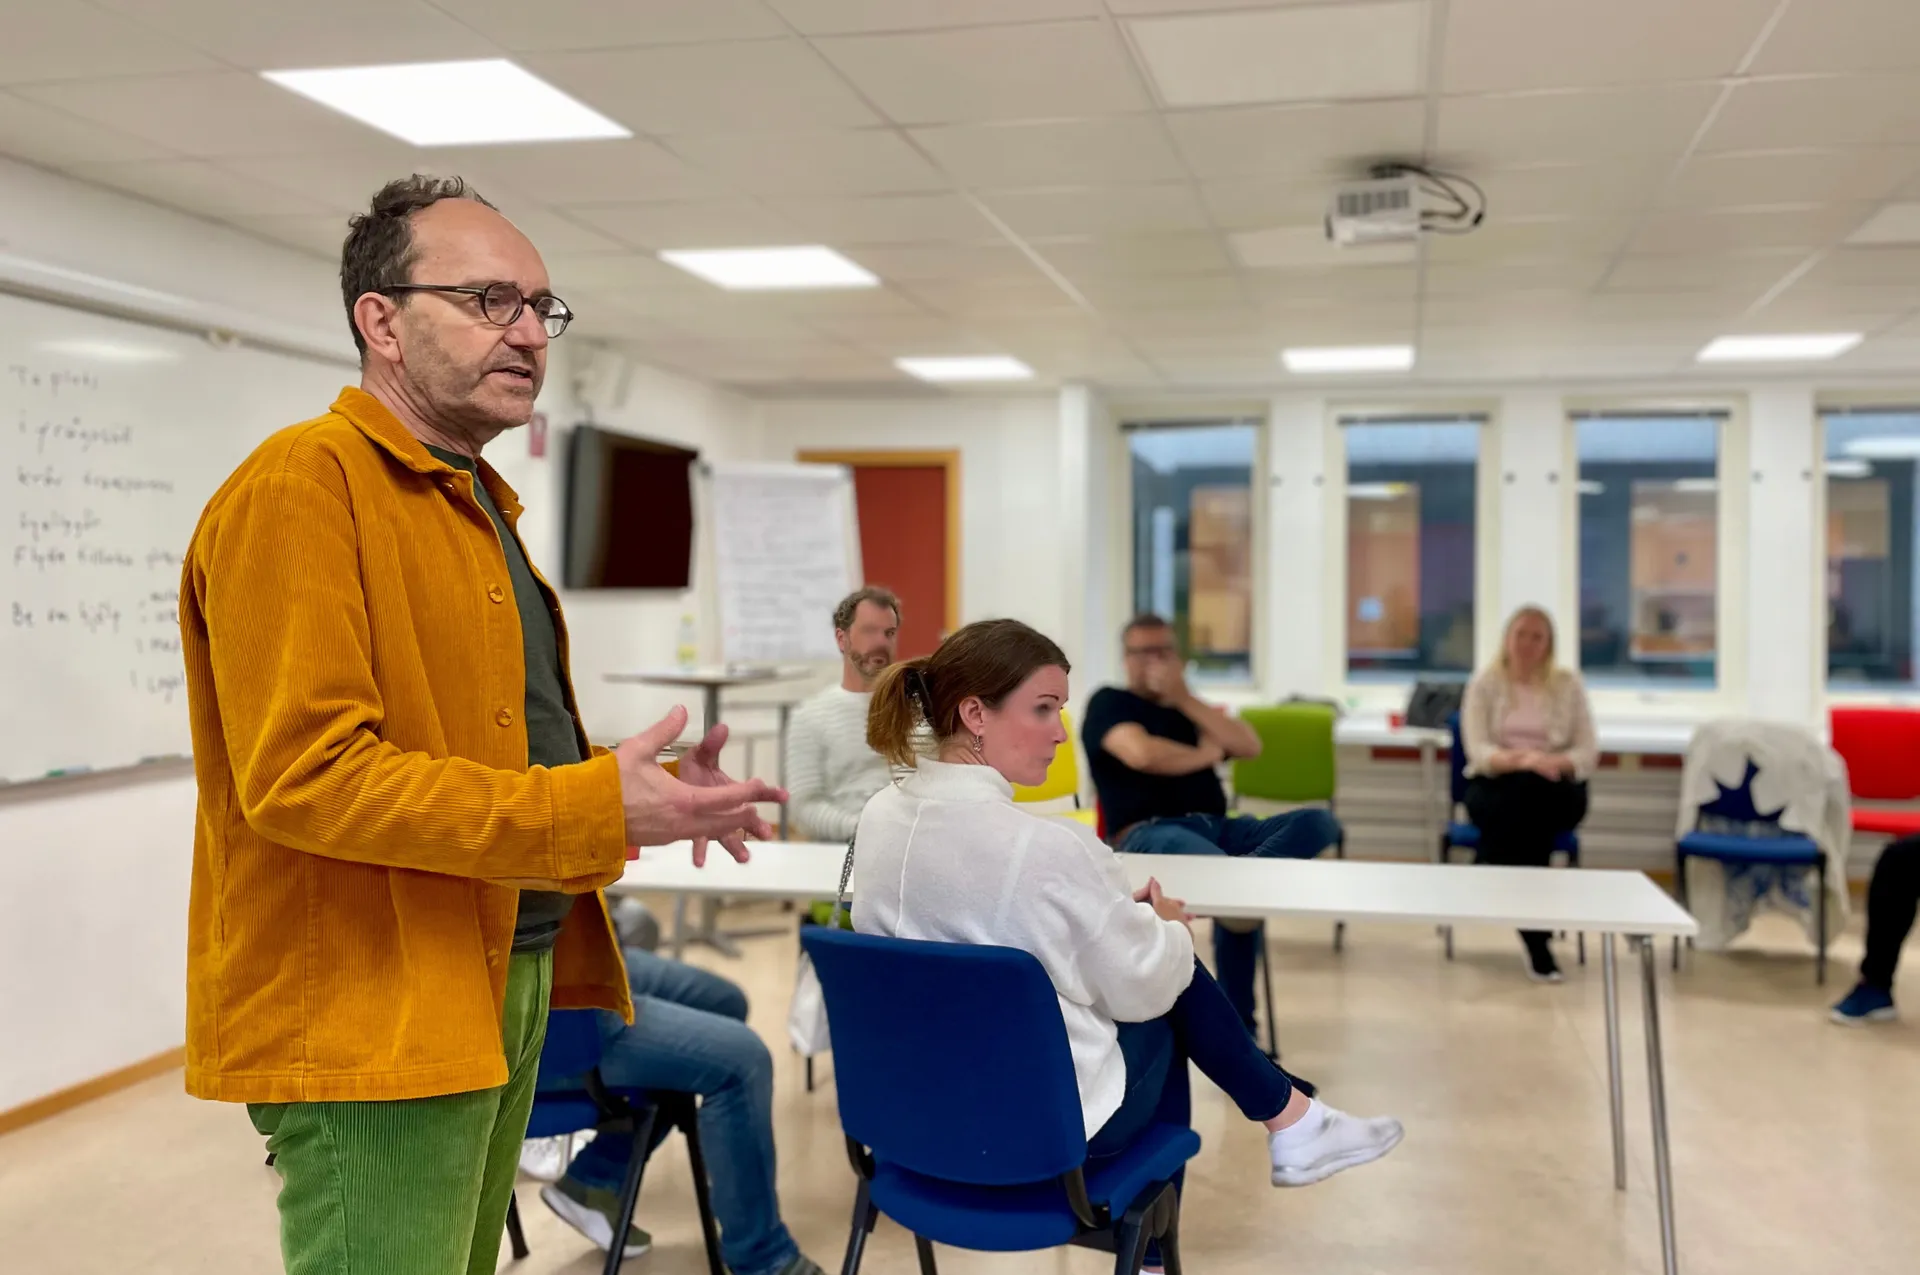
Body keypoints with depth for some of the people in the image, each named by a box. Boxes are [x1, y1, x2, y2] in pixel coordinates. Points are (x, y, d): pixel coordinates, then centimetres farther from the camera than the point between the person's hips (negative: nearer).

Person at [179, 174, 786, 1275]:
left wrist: (646, 788, 6)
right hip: (370, 1013, -9)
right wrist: (594, 810, -25)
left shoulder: (478, 503, 18)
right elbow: (303, 773, -23)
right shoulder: (300, 486, -13)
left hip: (508, 977, 9)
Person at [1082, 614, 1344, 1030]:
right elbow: (1142, 754, -13)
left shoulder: (1188, 709, 29)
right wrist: (1206, 754, 5)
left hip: (1216, 829, 8)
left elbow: (1250, 747, 12)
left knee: (1318, 822, -18)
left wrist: (1186, 700, 4)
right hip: (1149, 835, -7)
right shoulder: (1109, 702, 9)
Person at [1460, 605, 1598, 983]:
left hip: (1555, 791, 1)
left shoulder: (1568, 684, 6)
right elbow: (1478, 752, -8)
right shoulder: (1485, 682, 3)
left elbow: (1587, 753, 0)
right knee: (1519, 795, -36)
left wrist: (1554, 763, -23)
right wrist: (1520, 760, -28)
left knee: (1532, 792, -36)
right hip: (1496, 788, 0)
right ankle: (1536, 942, -32)